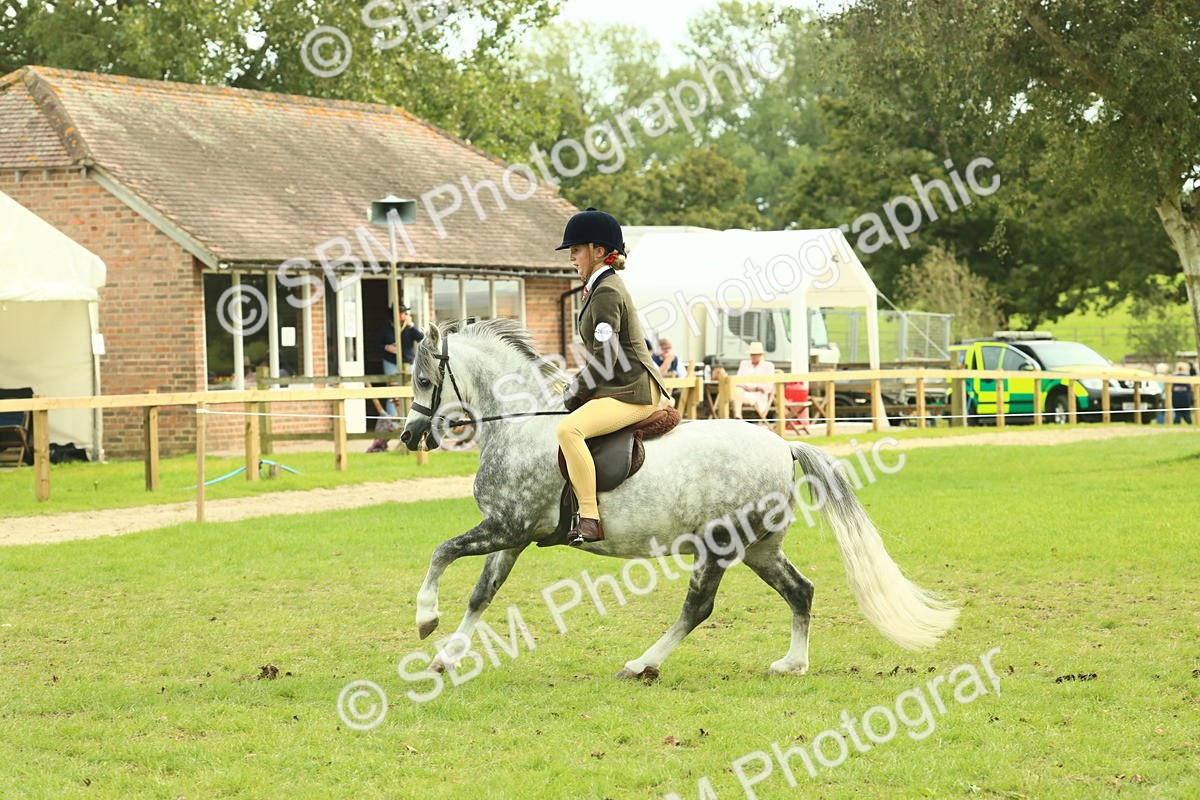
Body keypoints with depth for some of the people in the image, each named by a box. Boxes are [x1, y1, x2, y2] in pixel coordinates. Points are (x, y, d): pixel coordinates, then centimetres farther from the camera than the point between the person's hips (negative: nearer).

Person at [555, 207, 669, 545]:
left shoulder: (606, 292, -14)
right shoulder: (600, 287, 18)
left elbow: (604, 360, -19)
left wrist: (571, 396, -10)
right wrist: (575, 391, 13)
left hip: (632, 392, -12)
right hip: (619, 388, 12)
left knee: (568, 429, -30)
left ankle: (590, 519, -32)